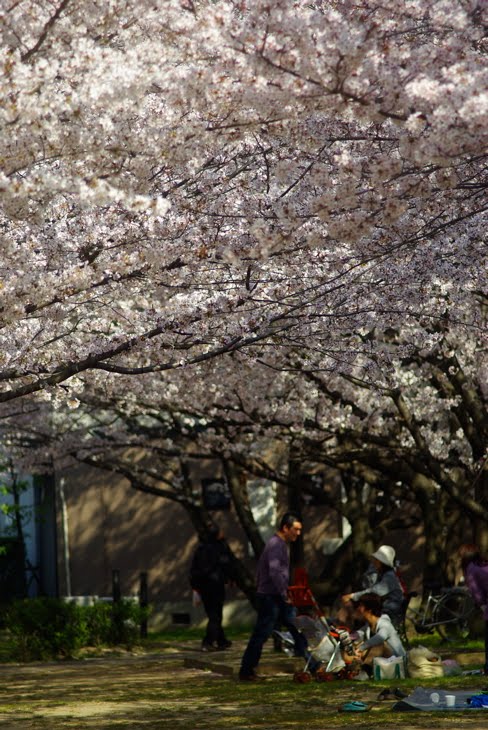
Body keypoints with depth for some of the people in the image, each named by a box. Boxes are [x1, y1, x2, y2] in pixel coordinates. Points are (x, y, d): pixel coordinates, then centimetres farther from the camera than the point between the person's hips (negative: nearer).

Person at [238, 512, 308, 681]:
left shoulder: (281, 544, 16)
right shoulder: (276, 545, -16)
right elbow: (275, 572, -27)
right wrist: (285, 594, -20)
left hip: (278, 598, 10)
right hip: (269, 597, -10)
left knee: (297, 627, 8)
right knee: (261, 635, -5)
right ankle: (246, 671, 2)